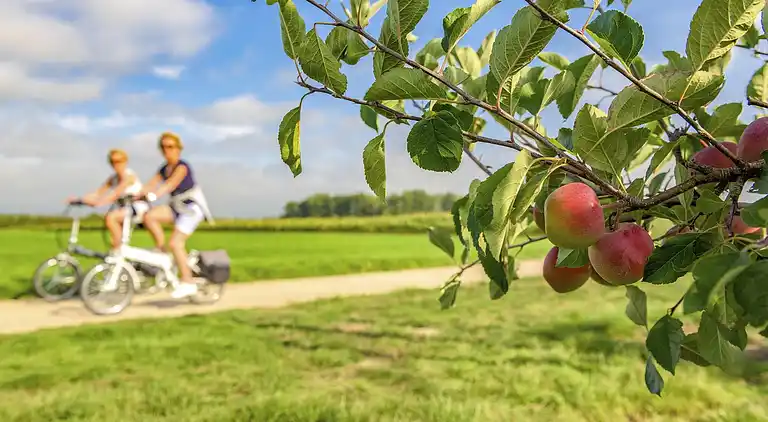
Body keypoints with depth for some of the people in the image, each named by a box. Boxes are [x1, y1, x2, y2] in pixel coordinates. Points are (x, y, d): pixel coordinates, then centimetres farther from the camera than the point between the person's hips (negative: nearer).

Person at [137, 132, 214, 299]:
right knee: (149, 216, -16)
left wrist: (153, 195, -43)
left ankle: (188, 282, -5)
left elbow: (171, 184, -29)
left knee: (175, 243, -15)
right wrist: (135, 196, -17)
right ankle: (162, 250, -2)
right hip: (177, 207, 7)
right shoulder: (164, 169, 10)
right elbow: (150, 185, 0)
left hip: (192, 207, -7)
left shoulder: (182, 166, -13)